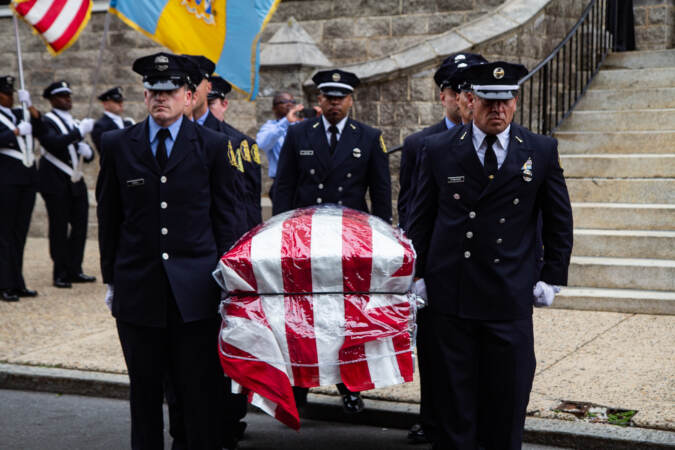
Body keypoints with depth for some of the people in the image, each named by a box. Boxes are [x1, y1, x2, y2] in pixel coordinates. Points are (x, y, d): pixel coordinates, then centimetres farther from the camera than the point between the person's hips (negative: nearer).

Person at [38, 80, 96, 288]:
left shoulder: (74, 123, 18)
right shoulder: (45, 121, -4)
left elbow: (89, 155, 20)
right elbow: (54, 143, -24)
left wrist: (86, 150, -3)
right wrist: (80, 132, -26)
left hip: (76, 182, 7)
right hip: (56, 183, -7)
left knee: (80, 225, 6)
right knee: (59, 228, -2)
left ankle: (74, 271, 16)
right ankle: (60, 274, 6)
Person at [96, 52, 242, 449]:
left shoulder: (212, 145, 3)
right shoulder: (117, 145, 7)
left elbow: (226, 217, 5)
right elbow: (109, 217, 10)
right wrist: (111, 278, 7)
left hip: (195, 287, -1)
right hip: (138, 286, 2)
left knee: (202, 388, 2)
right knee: (144, 387, 11)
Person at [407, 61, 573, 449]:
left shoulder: (542, 151, 2)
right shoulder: (439, 149, 2)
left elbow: (560, 222, 9)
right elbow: (421, 219, 8)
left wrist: (551, 278, 4)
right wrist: (417, 275, 5)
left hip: (510, 299, 0)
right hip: (451, 296, 0)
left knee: (508, 395, 6)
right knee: (453, 396, 6)